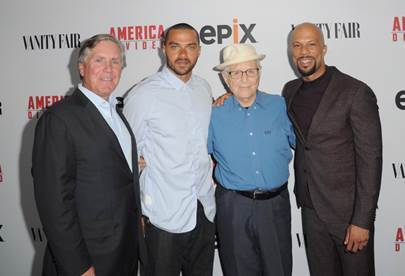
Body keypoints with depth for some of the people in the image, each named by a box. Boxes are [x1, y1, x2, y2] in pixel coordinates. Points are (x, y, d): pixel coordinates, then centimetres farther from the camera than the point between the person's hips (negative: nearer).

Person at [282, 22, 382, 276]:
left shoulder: (356, 92, -14)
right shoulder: (290, 90, 4)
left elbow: (370, 159, -15)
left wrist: (362, 221, -17)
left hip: (347, 209, -5)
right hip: (310, 207, 5)